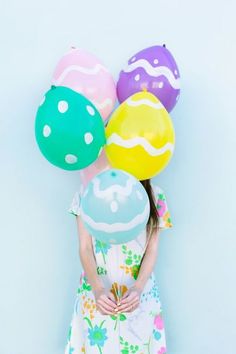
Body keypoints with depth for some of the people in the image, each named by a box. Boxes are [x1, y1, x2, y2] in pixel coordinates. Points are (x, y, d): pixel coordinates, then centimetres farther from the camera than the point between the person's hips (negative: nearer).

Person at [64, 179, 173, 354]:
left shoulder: (155, 196, -1)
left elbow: (152, 249, -2)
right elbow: (85, 248, -6)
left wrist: (138, 288, -16)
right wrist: (97, 289, -19)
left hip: (140, 293, 1)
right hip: (97, 292, -1)